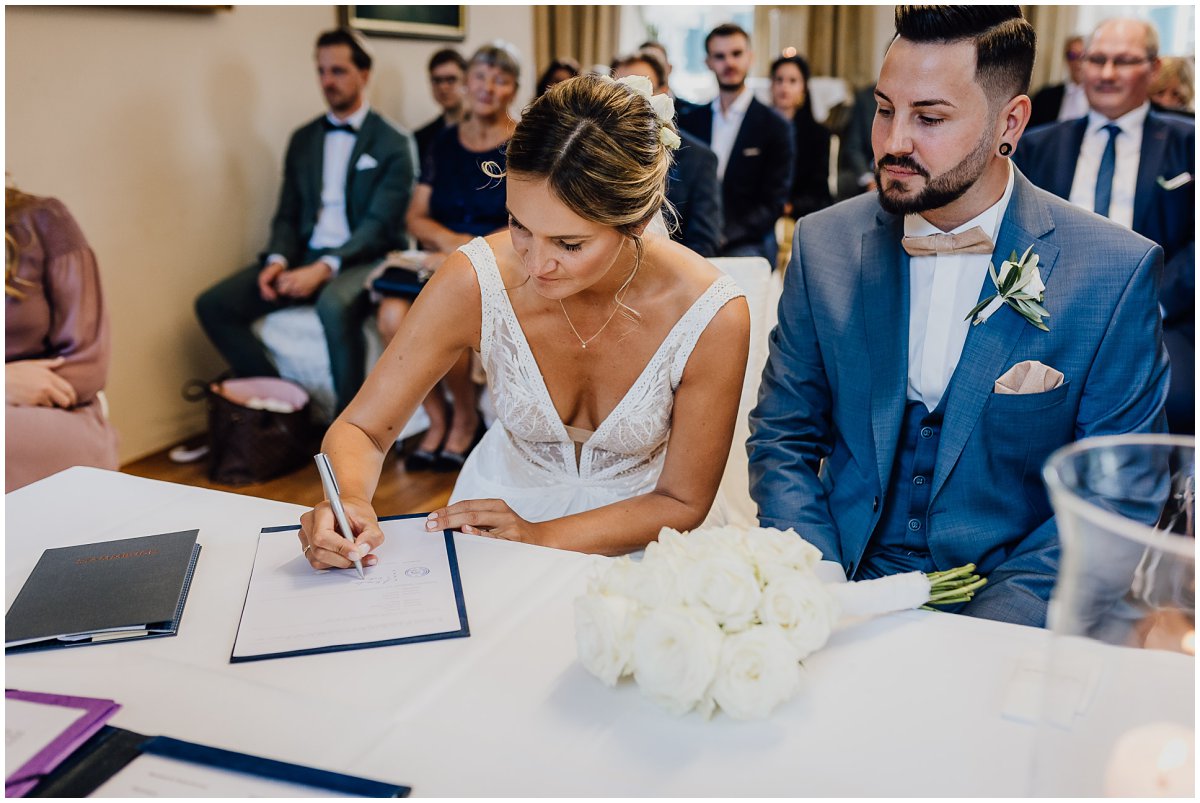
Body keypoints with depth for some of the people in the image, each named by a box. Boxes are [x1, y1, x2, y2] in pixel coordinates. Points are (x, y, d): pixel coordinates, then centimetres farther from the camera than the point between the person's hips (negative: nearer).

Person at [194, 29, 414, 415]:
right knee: (213, 304, -13)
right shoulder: (303, 139, 16)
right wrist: (278, 260, -8)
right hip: (305, 255, 6)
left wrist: (323, 268, -23)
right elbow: (287, 214, 15)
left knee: (335, 305, -40)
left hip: (363, 259, -6)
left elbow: (379, 224, -10)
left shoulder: (392, 144, -1)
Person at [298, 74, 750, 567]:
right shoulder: (474, 282, -20)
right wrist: (350, 502, -30)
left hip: (629, 549, 0)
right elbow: (361, 428, -8)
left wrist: (543, 536, -21)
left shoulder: (711, 317, -21)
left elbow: (682, 503, -9)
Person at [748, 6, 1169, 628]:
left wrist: (997, 614, -16)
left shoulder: (1118, 273, -7)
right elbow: (781, 439, 6)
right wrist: (817, 574, -10)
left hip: (1006, 609, -2)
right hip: (849, 597, 2)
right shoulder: (823, 245, 1)